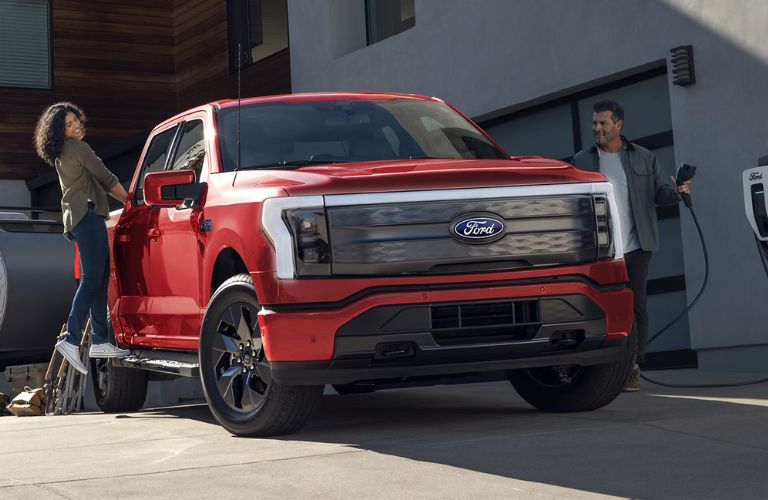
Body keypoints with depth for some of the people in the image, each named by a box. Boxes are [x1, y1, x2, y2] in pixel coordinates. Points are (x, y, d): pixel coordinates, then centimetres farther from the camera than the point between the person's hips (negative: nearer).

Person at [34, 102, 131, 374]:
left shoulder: (61, 156, 22)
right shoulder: (79, 148, -7)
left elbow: (98, 182, 28)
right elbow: (106, 178, -2)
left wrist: (121, 197, 25)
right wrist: (128, 198, 12)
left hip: (77, 217, 10)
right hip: (87, 214, -10)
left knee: (99, 279, 9)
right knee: (92, 279, -15)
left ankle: (100, 341, 6)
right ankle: (71, 340, -25)